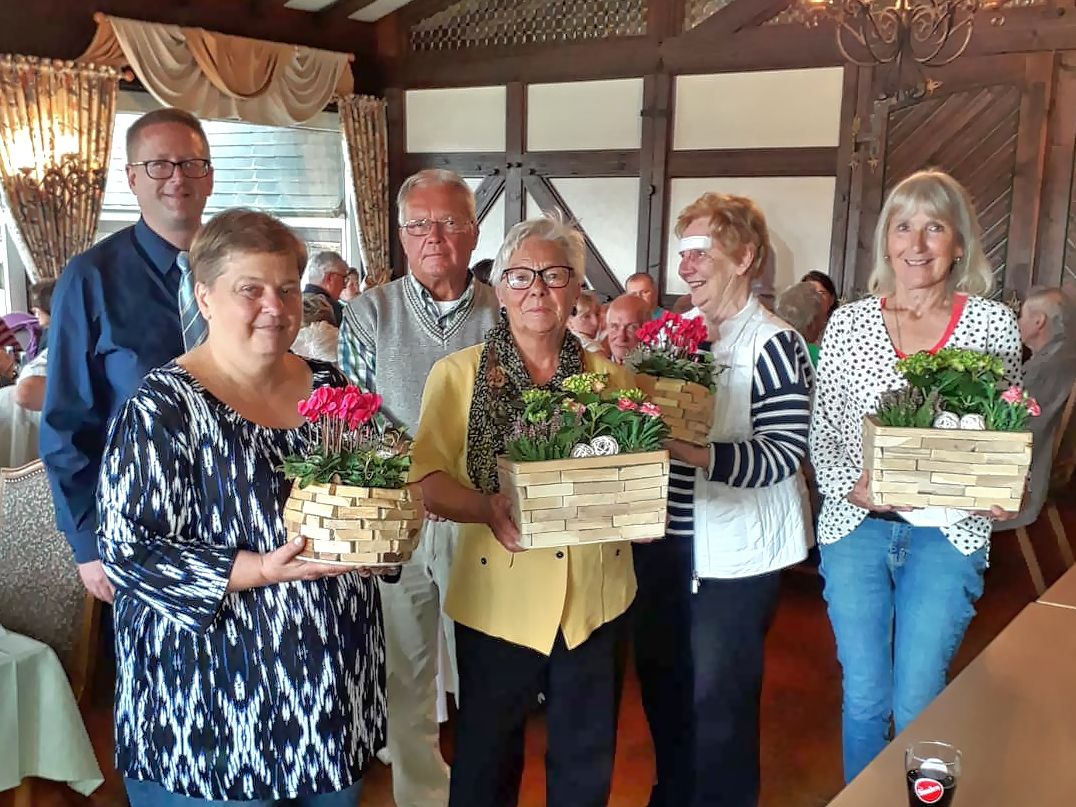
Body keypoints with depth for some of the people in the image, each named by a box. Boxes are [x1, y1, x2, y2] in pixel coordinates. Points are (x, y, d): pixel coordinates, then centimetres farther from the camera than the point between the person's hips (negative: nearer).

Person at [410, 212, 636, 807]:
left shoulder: (606, 373, 4)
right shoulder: (458, 373, -3)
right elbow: (424, 477, -9)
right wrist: (487, 508, -27)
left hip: (594, 596, 2)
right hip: (498, 597, -2)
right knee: (486, 758, 12)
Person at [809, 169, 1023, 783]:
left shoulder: (993, 323, 0)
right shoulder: (849, 322, 2)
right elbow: (822, 428, 5)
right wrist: (847, 484, -13)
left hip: (949, 532, -1)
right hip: (856, 525, 1)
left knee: (916, 705, 3)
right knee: (864, 698, 11)